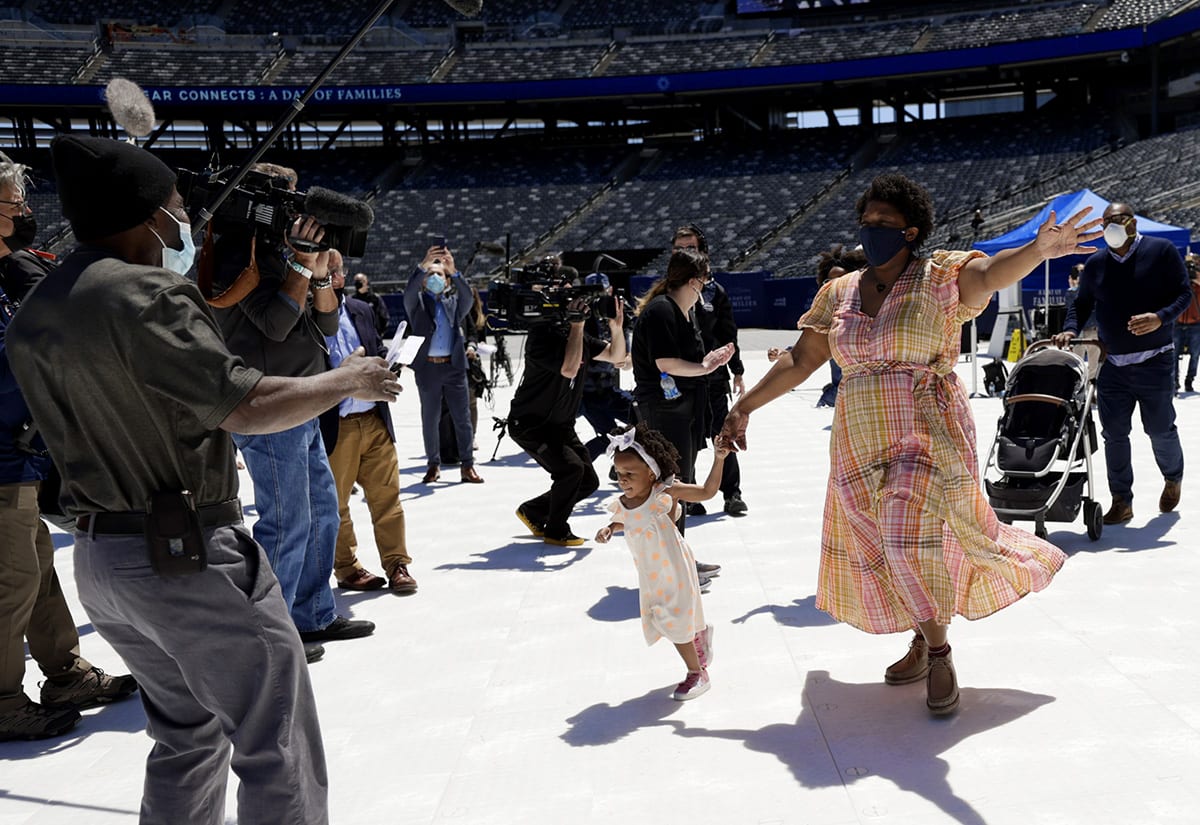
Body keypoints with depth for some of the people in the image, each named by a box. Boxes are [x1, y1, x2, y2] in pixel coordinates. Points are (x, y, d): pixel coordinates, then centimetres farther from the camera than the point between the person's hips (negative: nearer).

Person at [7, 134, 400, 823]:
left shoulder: (35, 315, 10)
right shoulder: (146, 292, -17)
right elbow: (248, 407, -21)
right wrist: (347, 381, -7)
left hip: (99, 555, 9)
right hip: (188, 555, -9)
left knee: (188, 734, 23)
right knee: (276, 743, 1)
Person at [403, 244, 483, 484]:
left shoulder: (453, 302, 12)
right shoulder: (417, 302, 7)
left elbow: (467, 296, -9)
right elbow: (409, 291, -14)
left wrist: (454, 272, -23)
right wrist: (423, 266, -28)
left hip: (454, 366, 1)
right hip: (427, 367, -1)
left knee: (463, 418, 1)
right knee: (430, 419, 6)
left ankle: (467, 465, 6)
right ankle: (433, 464, 16)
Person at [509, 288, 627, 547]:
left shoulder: (576, 334, 5)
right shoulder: (542, 335, -20)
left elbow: (616, 356, 4)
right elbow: (569, 369, -33)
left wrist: (616, 326, -14)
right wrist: (576, 325, -31)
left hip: (561, 426, 8)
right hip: (529, 425, -8)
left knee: (589, 481, 7)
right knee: (570, 467, -24)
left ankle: (532, 511, 25)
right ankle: (556, 531, -1)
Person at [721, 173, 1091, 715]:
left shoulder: (939, 278, -4)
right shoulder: (839, 294, 9)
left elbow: (992, 272, -25)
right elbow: (799, 361, 11)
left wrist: (1040, 248, -46)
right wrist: (745, 406, 8)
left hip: (928, 436, -5)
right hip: (861, 444, 5)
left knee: (911, 540, -17)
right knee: (881, 548, 11)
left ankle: (938, 650, 7)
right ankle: (924, 639, 33)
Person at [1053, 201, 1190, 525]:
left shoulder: (1162, 250, -2)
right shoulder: (1096, 264, 8)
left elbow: (1184, 293, -3)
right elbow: (1081, 303, 14)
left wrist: (1160, 318, -22)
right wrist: (1070, 329, -6)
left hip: (1154, 362, -3)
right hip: (1111, 365, 3)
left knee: (1160, 428, 7)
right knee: (1114, 434, 2)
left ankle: (1173, 479, 37)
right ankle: (1121, 501, 11)